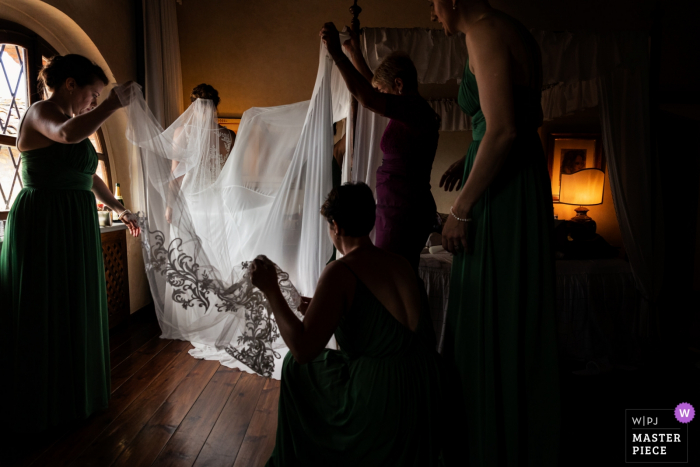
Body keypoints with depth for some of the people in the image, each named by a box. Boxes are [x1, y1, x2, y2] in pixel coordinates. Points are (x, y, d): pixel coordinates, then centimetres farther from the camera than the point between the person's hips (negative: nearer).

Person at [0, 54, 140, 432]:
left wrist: (119, 209, 31)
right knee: (44, 313, 1)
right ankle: (42, 406, 16)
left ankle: (73, 393, 29)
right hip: (44, 225, -9)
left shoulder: (71, 122, 18)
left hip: (75, 228, 9)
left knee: (75, 310, 15)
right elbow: (69, 134, -34)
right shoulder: (40, 112, -9)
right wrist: (113, 102, -25)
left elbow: (90, 178, 27)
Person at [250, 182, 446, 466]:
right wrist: (320, 310, 26)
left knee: (296, 366, 20)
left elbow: (302, 350, -21)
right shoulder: (401, 264, 3)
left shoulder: (340, 272, -18)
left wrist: (270, 289, -12)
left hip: (379, 408, -7)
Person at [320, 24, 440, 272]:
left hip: (404, 212, -10)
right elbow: (371, 87, 29)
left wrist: (337, 54, -28)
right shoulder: (411, 109, 16)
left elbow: (368, 98, -27)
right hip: (400, 208, 10)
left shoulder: (415, 109, -14)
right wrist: (354, 52, 35)